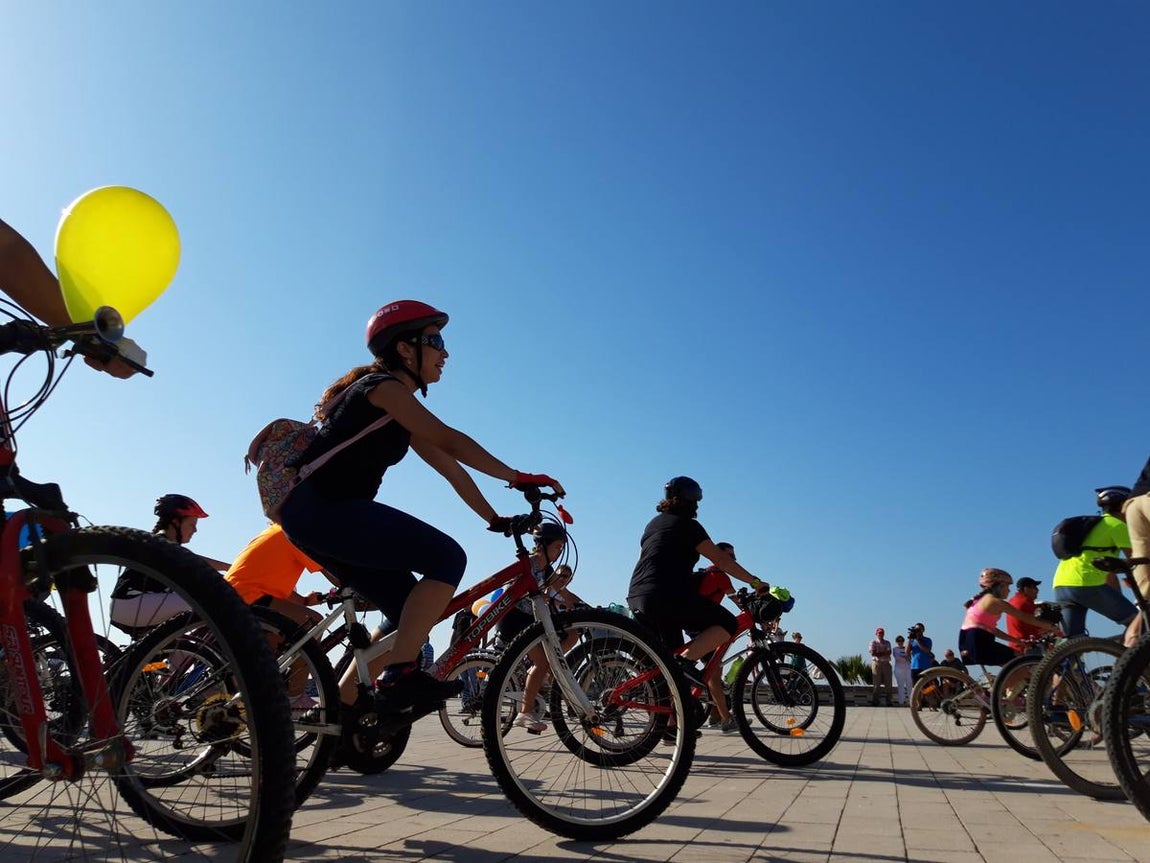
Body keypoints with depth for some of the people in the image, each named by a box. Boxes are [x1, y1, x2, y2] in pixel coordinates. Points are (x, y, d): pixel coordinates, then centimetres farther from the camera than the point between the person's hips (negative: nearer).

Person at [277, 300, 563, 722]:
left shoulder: (399, 409, 21)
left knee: (411, 612, 6)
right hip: (319, 508, -10)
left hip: (325, 513, 10)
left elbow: (449, 467, 18)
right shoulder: (383, 387, -8)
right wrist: (518, 478, -18)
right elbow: (449, 441, -19)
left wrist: (496, 519, 14)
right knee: (447, 557, -18)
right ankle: (398, 676, -17)